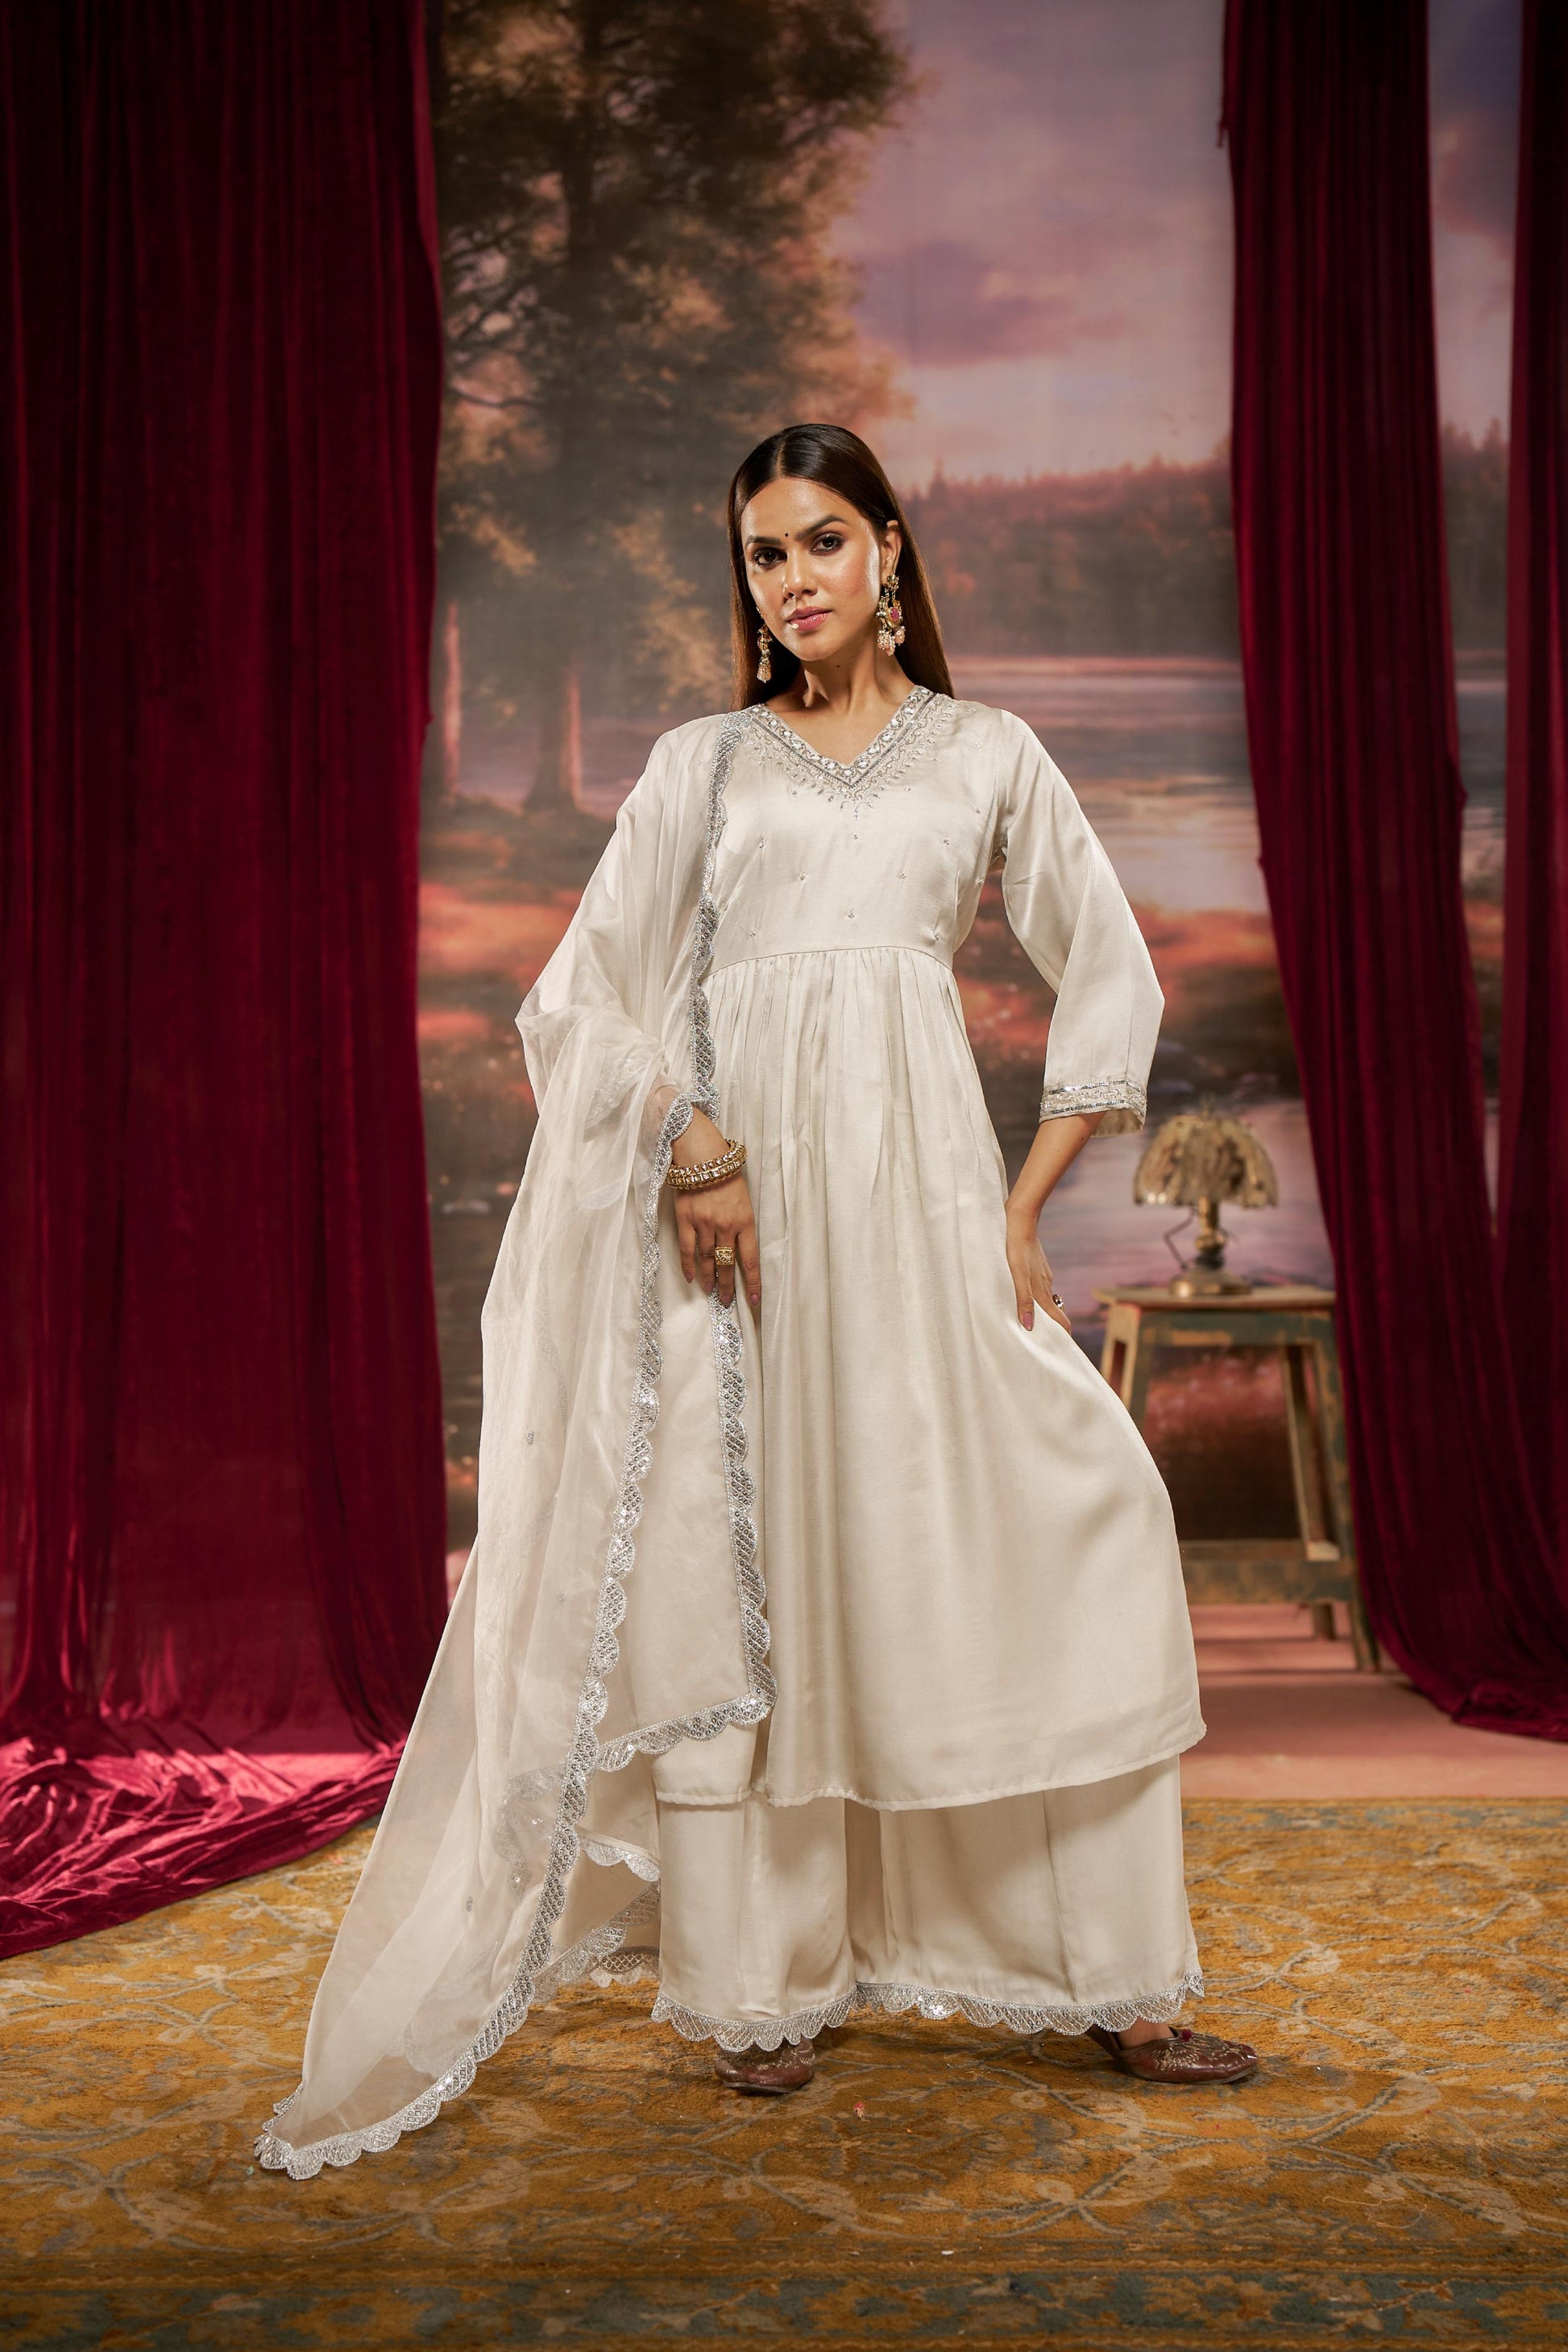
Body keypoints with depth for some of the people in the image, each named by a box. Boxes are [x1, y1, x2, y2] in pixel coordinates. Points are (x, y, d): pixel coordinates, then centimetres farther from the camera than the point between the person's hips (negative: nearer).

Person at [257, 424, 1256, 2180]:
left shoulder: (985, 753, 13)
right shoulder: (702, 763, 13)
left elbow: (1111, 983, 12)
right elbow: (590, 995, 7)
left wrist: (1022, 1209, 3)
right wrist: (687, 1148, -10)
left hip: (913, 1178, 1)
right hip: (735, 1181, 0)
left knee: (1069, 1530, -7)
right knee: (738, 1555, -2)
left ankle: (1112, 1978, 5)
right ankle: (759, 1981, 11)